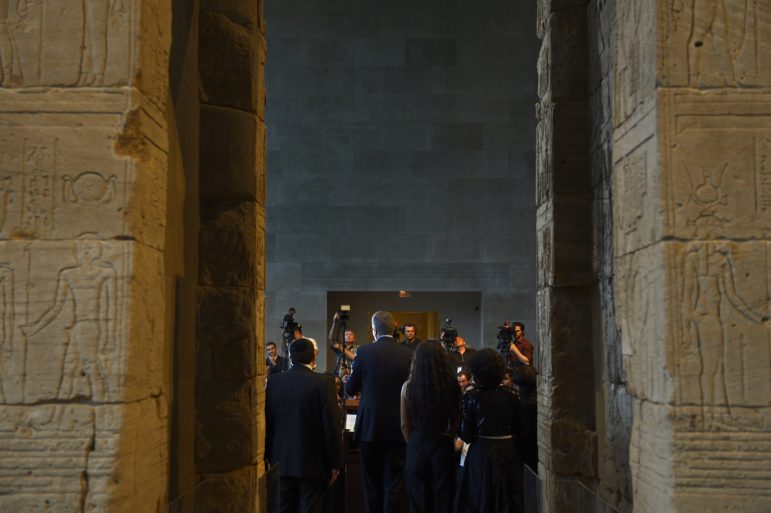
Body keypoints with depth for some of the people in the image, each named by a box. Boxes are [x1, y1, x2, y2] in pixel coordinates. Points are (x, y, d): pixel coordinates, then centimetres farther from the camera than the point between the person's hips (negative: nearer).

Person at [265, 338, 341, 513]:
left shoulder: (273, 381, -2)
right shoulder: (323, 383, -14)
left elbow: (266, 422, 4)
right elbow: (332, 426, -12)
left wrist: (269, 456, 15)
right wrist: (334, 464, -3)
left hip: (281, 461, 4)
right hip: (313, 462, -4)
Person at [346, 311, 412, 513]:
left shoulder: (363, 352, -8)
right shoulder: (407, 355, -6)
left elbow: (350, 389, 1)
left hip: (369, 427, 0)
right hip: (397, 428, 0)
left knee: (372, 483, 12)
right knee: (393, 482, 6)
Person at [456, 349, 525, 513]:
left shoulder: (472, 397, -12)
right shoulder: (511, 395, -5)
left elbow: (466, 436, -11)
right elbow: (519, 431, 0)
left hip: (481, 456, -2)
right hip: (508, 455, 2)